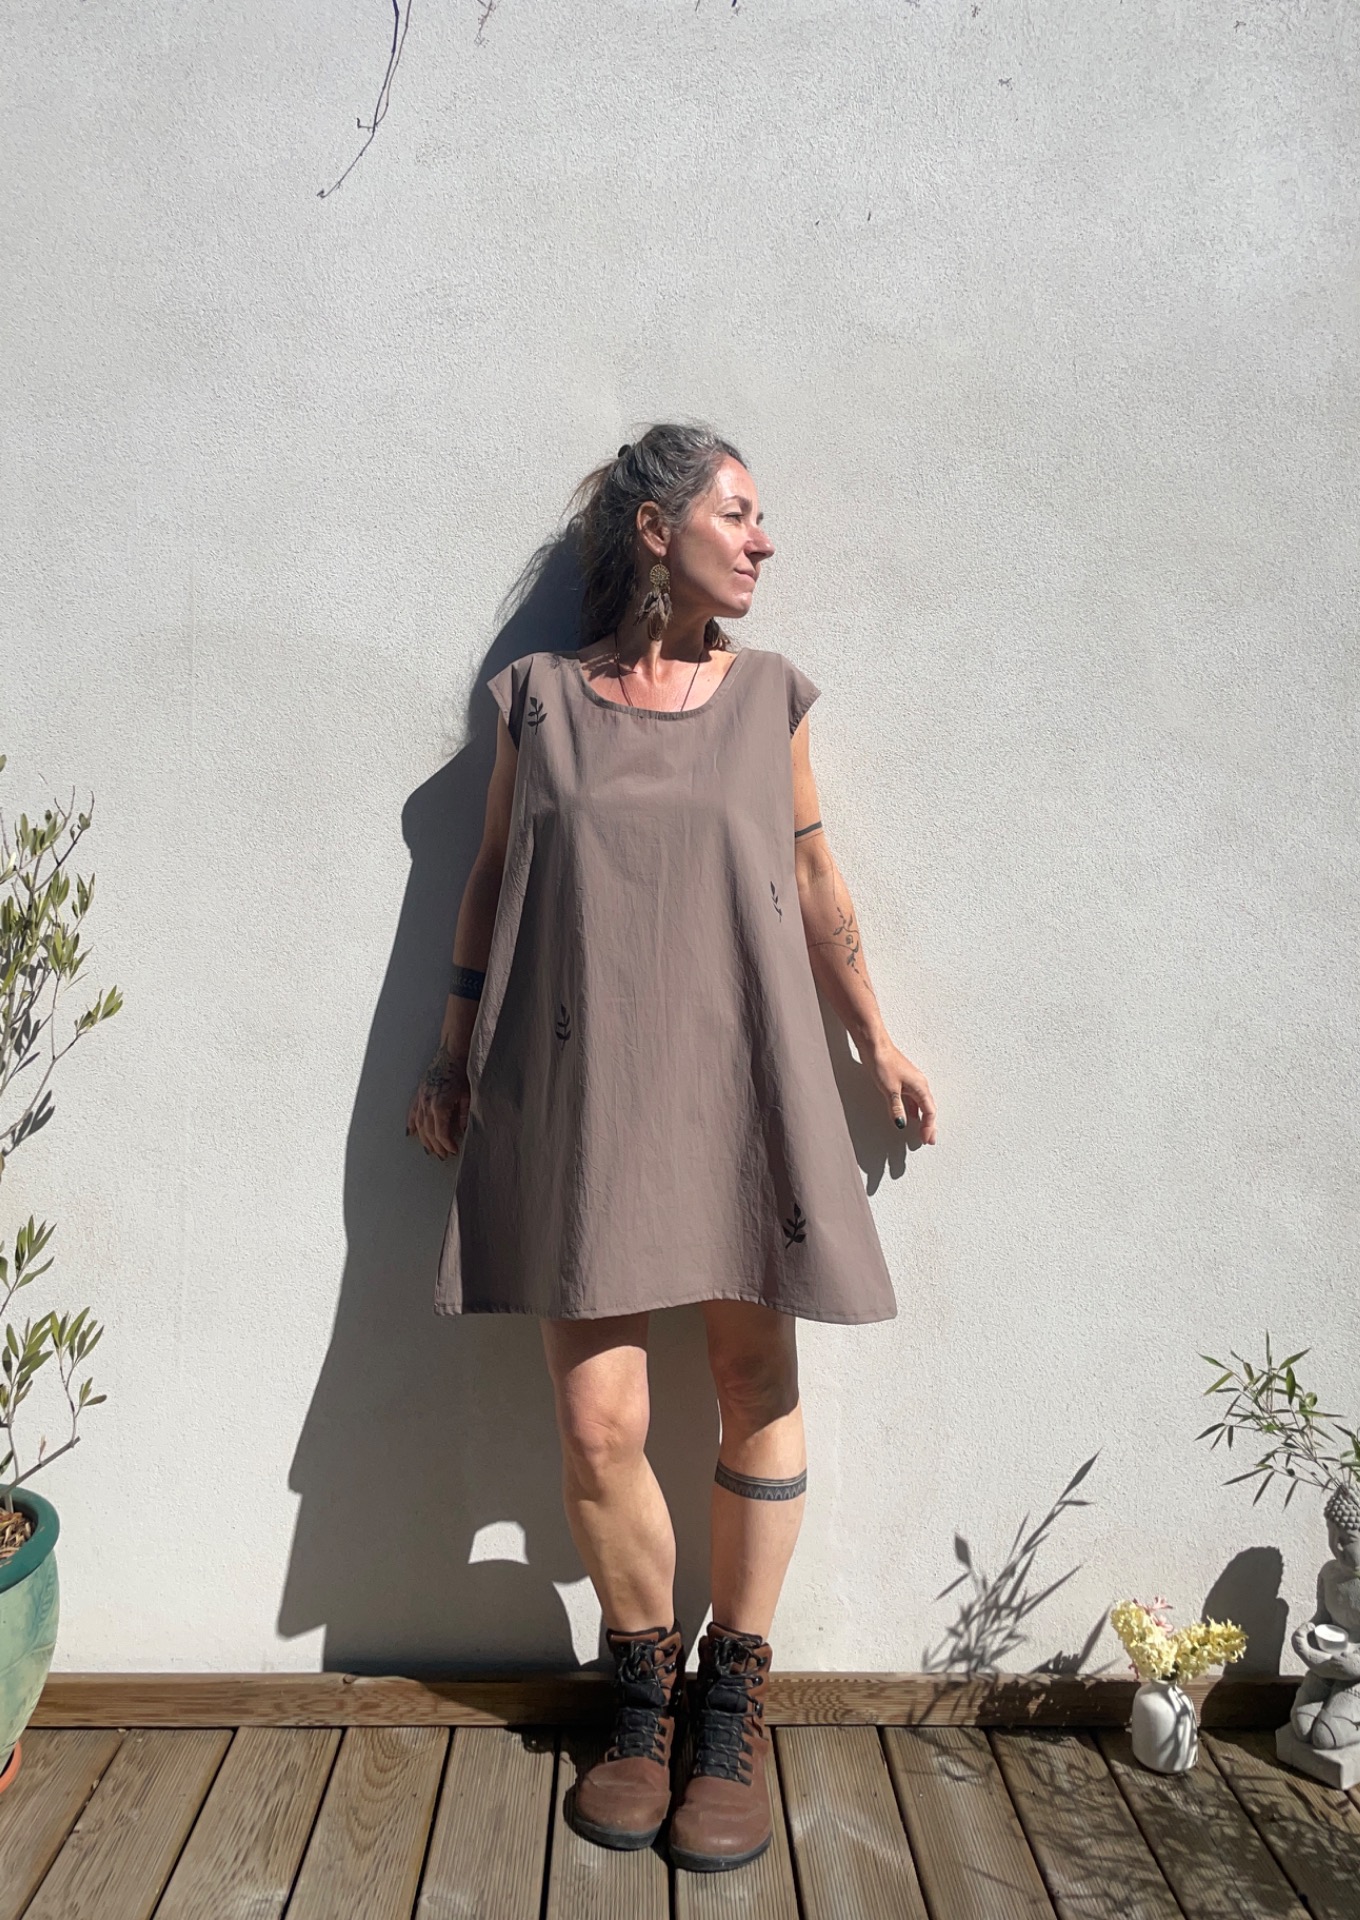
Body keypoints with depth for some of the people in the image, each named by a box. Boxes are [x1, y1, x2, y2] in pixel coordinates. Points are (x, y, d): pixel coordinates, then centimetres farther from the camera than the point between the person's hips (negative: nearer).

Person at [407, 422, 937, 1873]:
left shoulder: (770, 695, 9)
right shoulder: (540, 698, 7)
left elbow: (813, 882, 16)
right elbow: (489, 886, 12)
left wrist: (876, 1040, 18)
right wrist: (453, 1060, 14)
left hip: (741, 1085, 1)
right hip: (580, 1095, -1)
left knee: (755, 1397, 5)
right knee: (599, 1425, -2)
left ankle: (733, 1701, 26)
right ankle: (643, 1686, 25)